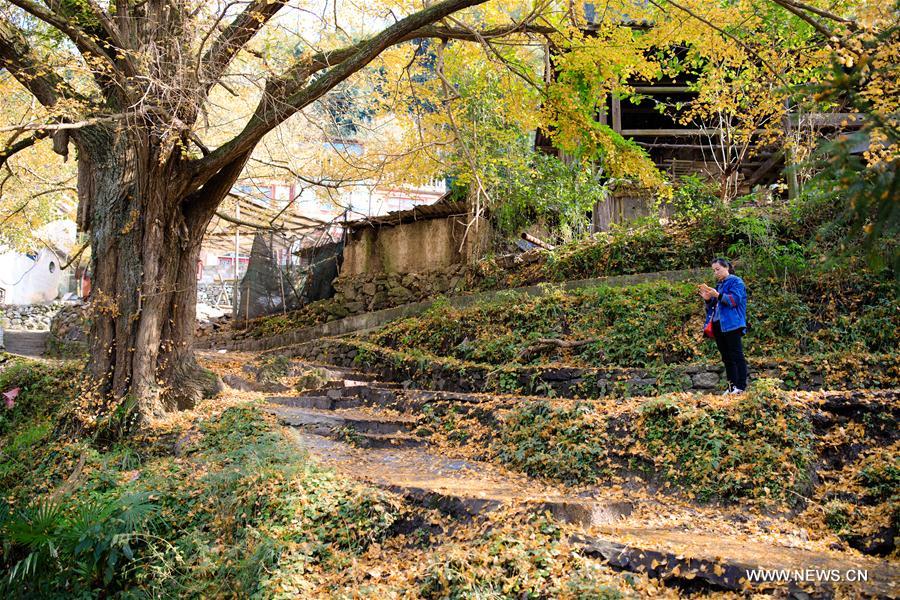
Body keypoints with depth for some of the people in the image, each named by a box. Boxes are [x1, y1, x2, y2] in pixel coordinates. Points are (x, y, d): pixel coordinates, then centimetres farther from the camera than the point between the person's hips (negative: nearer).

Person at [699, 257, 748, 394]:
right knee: (726, 357, 9)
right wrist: (708, 299, 2)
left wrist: (718, 295, -26)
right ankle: (732, 386, 12)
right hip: (718, 325, 8)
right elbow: (712, 306, 23)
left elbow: (735, 299, -16)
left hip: (732, 325, -8)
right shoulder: (718, 285, 23)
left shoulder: (736, 281, -1)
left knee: (736, 356, -9)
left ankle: (741, 387, -9)